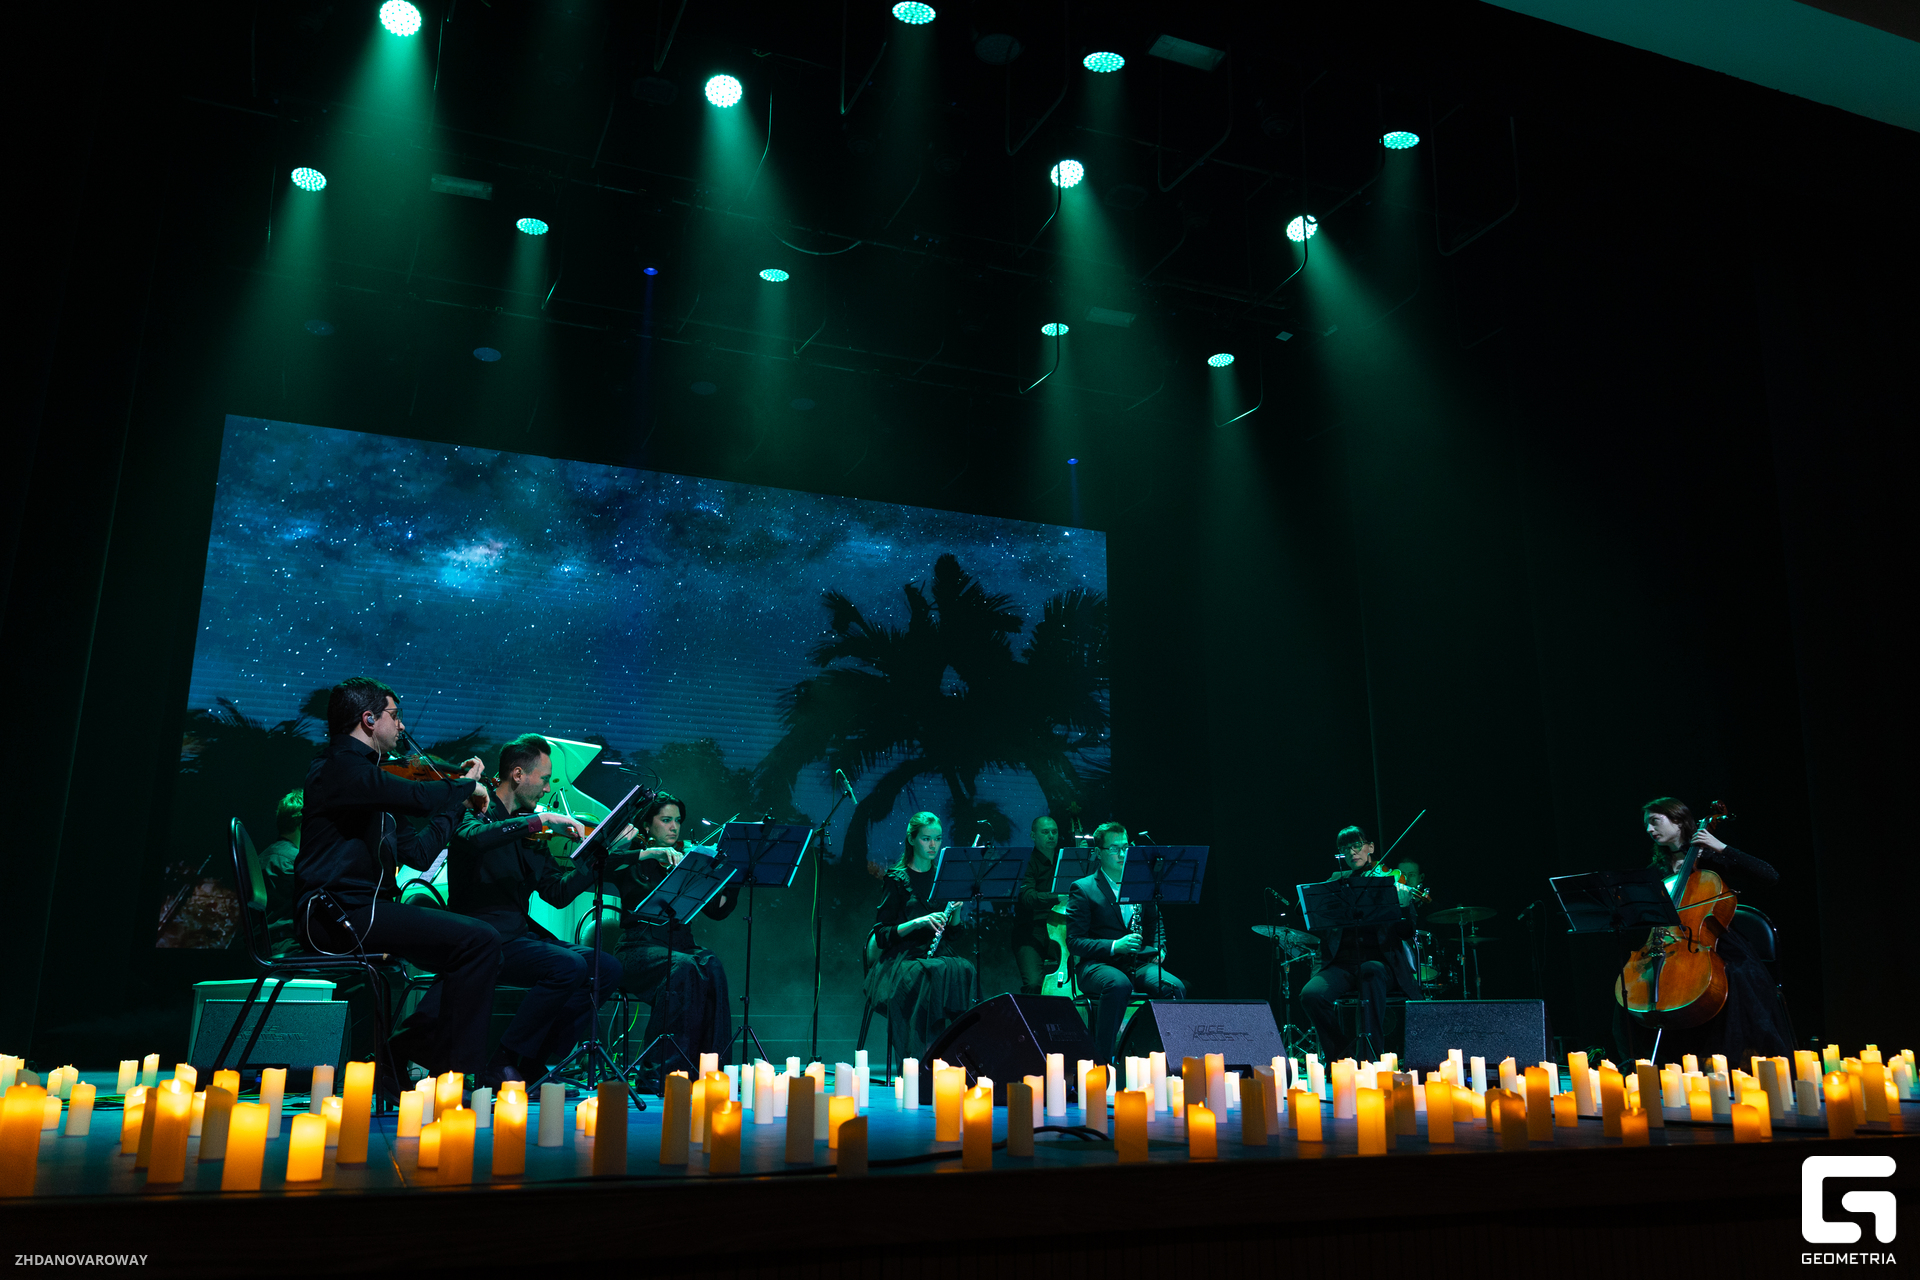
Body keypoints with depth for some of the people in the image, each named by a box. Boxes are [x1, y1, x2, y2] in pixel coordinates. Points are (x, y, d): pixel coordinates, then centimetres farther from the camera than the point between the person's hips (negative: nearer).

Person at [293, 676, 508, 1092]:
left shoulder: (360, 772, 22)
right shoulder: (341, 766, -9)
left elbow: (420, 853, 19)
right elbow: (422, 798, -25)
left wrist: (458, 794, 16)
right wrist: (468, 786, -4)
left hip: (344, 916, 10)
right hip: (338, 914, -10)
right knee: (479, 941, -20)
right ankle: (462, 1074, -14)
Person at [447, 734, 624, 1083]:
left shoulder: (528, 827, 16)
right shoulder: (478, 813, -5)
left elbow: (558, 893, 11)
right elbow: (472, 838, -33)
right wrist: (539, 820, -32)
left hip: (521, 933, 8)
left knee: (605, 968, -7)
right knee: (569, 966, -27)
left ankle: (534, 1065, -2)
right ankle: (504, 1063, -12)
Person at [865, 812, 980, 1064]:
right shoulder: (898, 879, 1)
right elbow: (882, 936, -4)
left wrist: (955, 911, -4)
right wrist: (918, 922, -18)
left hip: (940, 955, 4)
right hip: (903, 956, -4)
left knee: (964, 970, -31)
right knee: (935, 973, -36)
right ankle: (925, 1055, -31)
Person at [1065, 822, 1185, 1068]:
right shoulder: (1083, 889, 3)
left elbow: (1155, 925, 29)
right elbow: (1074, 941, -4)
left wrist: (1158, 949, 6)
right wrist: (1114, 946, -18)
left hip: (1139, 963, 4)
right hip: (1099, 964, -4)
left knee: (1175, 987, -27)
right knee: (1119, 984, -39)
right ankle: (1101, 1059, -29)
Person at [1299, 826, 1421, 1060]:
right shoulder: (1335, 883, 14)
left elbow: (1406, 933, 0)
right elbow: (1318, 931, 5)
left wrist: (1404, 906, -20)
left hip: (1379, 960, -2)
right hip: (1341, 963, 2)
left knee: (1371, 970, -38)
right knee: (1310, 995, -26)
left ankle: (1371, 1053, -30)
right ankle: (1342, 1054, -4)